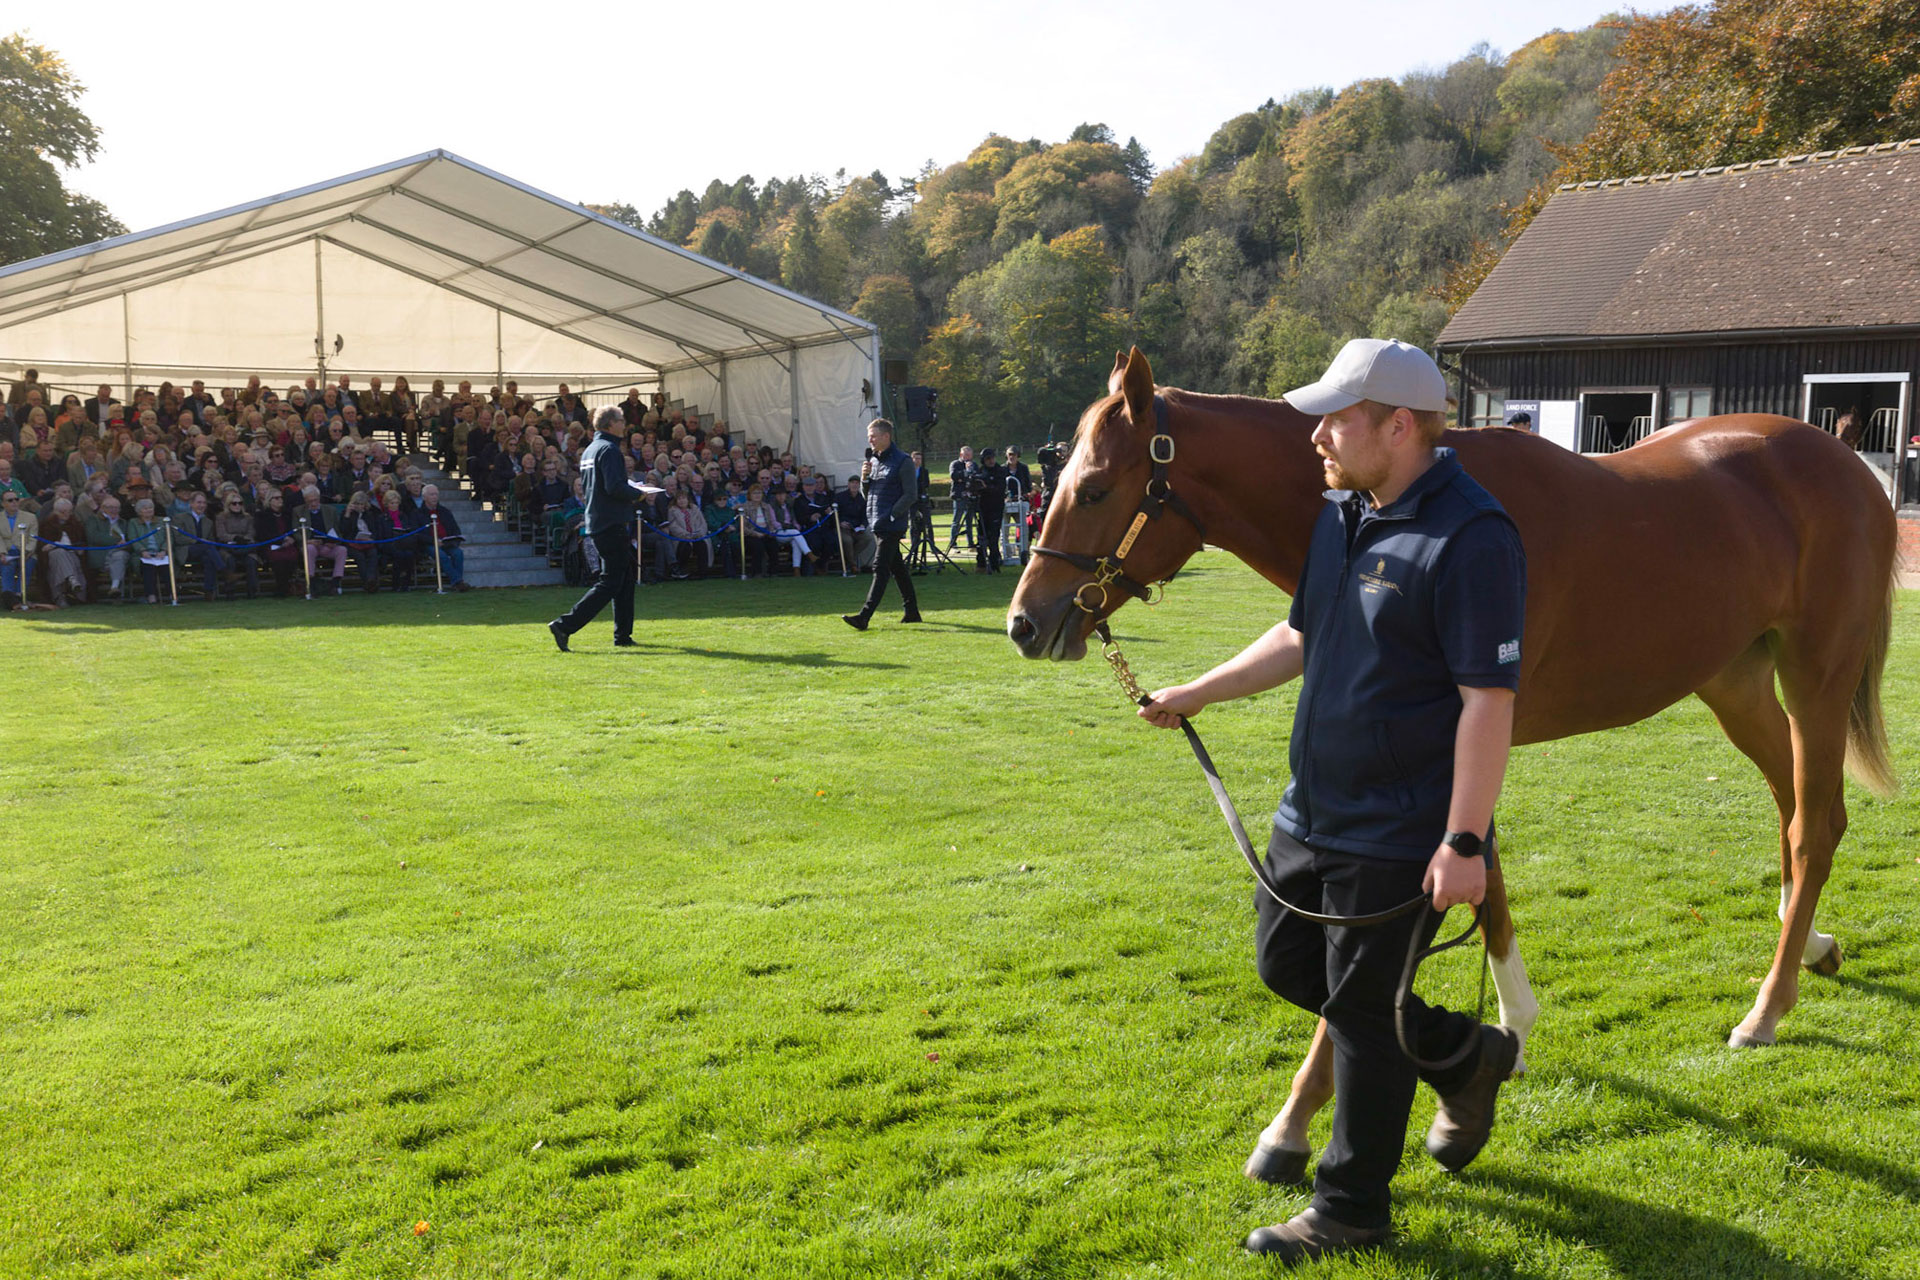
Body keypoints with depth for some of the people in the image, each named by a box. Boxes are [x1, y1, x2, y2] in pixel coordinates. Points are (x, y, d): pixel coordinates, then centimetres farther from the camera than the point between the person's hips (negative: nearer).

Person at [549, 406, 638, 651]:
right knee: (610, 583, -8)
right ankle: (564, 625, -14)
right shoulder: (609, 450, -14)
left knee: (627, 577, 16)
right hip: (613, 525, -10)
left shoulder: (589, 450, 16)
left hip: (597, 523, 10)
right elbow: (614, 487, -24)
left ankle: (623, 635, 17)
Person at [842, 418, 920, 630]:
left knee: (880, 569, -12)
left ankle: (864, 617, -18)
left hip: (892, 525, -8)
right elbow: (866, 493, 19)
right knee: (896, 567, 14)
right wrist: (864, 477, -1)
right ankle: (912, 611, 23)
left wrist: (891, 515, -17)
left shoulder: (902, 461, -9)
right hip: (877, 524, 8)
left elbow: (911, 495, -12)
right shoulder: (873, 460, 14)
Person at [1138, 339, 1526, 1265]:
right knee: (1286, 965, 20)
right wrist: (1197, 694, 20)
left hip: (1399, 832, -9)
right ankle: (1462, 1056, 37)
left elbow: (1489, 700, -23)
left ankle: (1352, 1209, 23)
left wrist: (1463, 842, -25)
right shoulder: (1338, 515, 7)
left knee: (1362, 1011, 3)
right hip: (1313, 809, 9)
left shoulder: (1470, 537, -20)